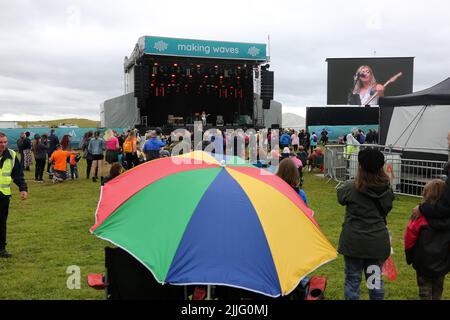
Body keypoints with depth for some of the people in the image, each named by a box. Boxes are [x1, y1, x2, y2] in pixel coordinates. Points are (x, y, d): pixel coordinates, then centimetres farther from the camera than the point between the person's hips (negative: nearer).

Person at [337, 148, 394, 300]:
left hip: (354, 241, -3)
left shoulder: (351, 187, -18)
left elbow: (340, 196, 3)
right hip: (378, 241, 3)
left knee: (352, 279, 10)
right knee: (376, 279, 17)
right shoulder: (387, 189, -5)